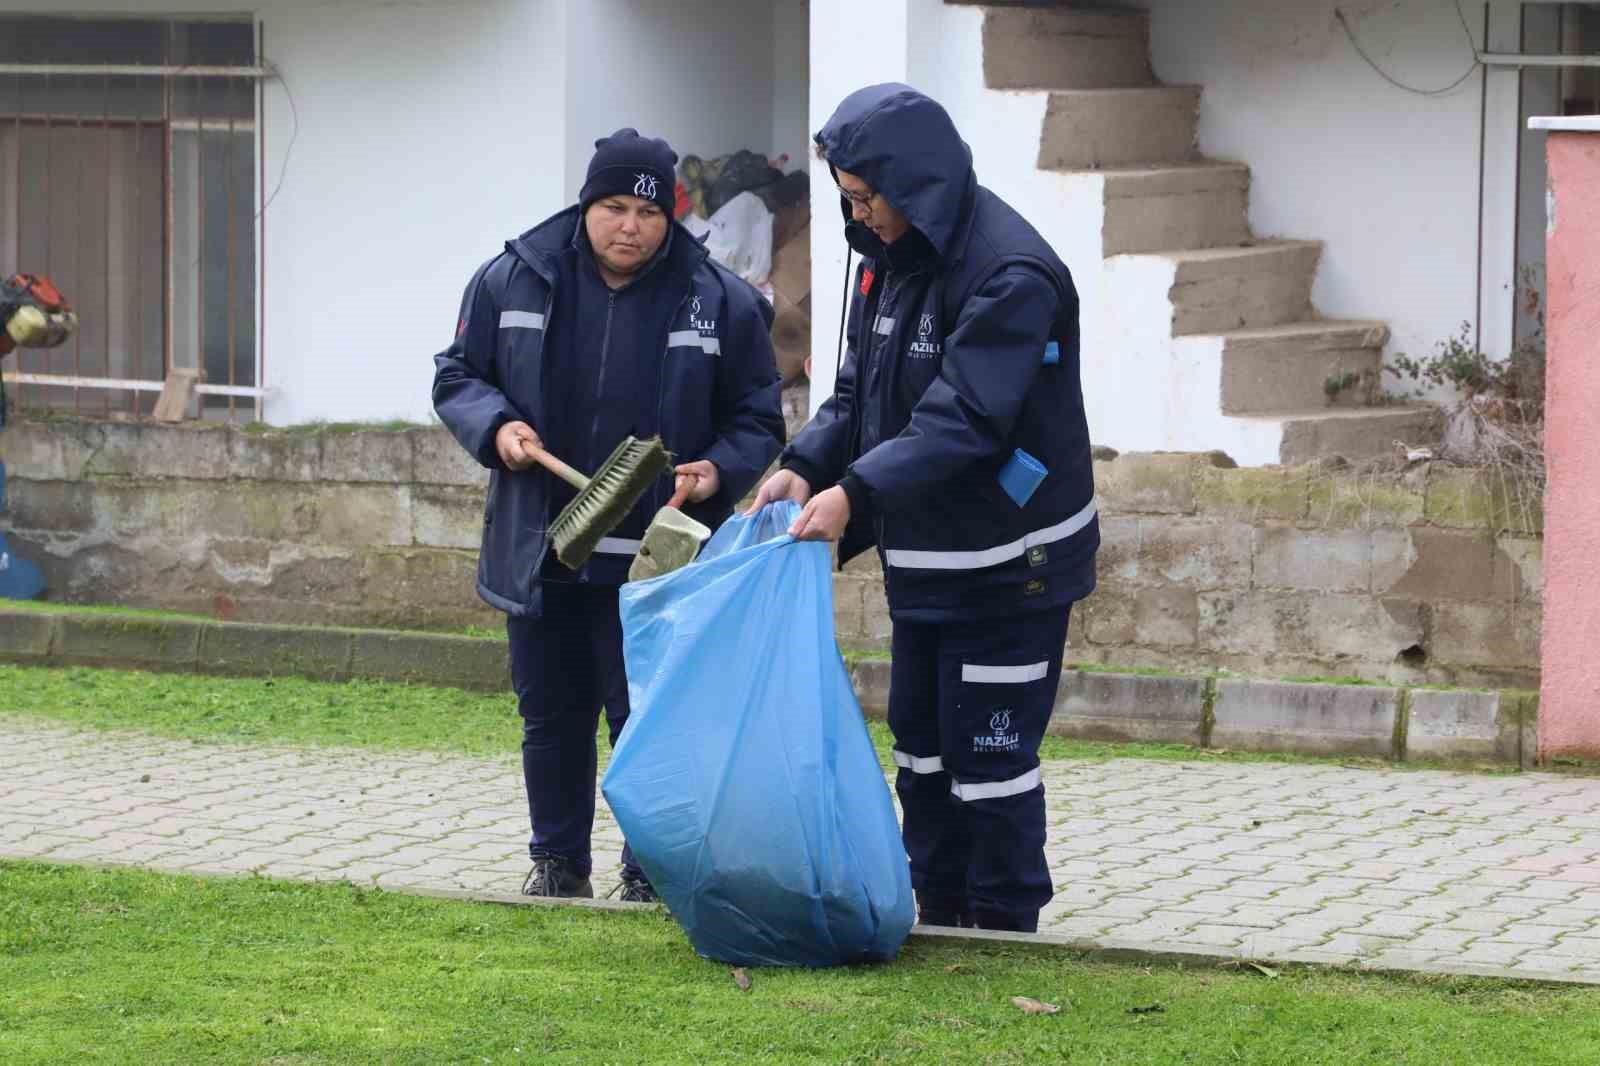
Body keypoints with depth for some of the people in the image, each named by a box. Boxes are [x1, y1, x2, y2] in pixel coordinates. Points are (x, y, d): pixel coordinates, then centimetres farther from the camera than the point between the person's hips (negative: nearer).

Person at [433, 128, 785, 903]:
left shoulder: (721, 303, -3)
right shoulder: (512, 281, 0)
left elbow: (757, 421, 5)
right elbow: (458, 375, 10)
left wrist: (719, 472, -14)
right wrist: (496, 428, -10)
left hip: (654, 556, -2)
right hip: (538, 548, 3)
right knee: (551, 716, 13)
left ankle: (651, 875, 8)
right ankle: (559, 862, 26)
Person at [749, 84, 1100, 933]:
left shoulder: (1009, 273, -22)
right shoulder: (890, 258, 7)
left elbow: (964, 418, -28)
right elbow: (861, 391, 10)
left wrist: (857, 490, -34)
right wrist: (806, 465, -8)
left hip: (1008, 563, -9)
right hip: (924, 559, 9)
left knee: (990, 751, -3)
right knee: (920, 738, 15)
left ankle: (1005, 921, 9)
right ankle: (938, 910, 26)